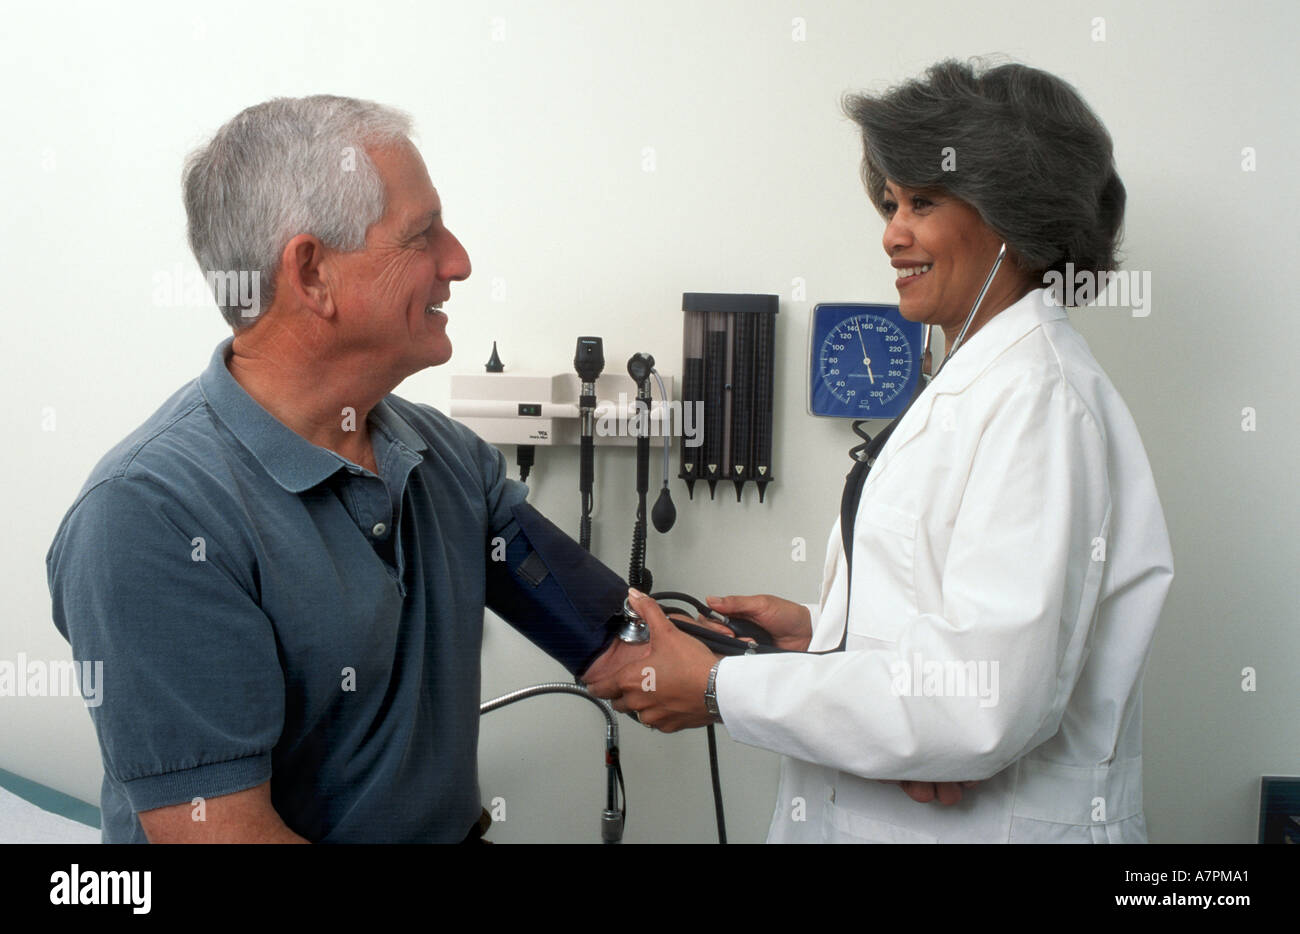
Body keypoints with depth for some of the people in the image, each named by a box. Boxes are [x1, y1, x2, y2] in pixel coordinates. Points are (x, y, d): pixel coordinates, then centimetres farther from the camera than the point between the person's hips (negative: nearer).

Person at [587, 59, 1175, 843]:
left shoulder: (1038, 398, -20)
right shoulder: (983, 382, 11)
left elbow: (981, 705, -28)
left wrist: (720, 690, -21)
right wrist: (820, 629, 2)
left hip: (995, 823, -8)